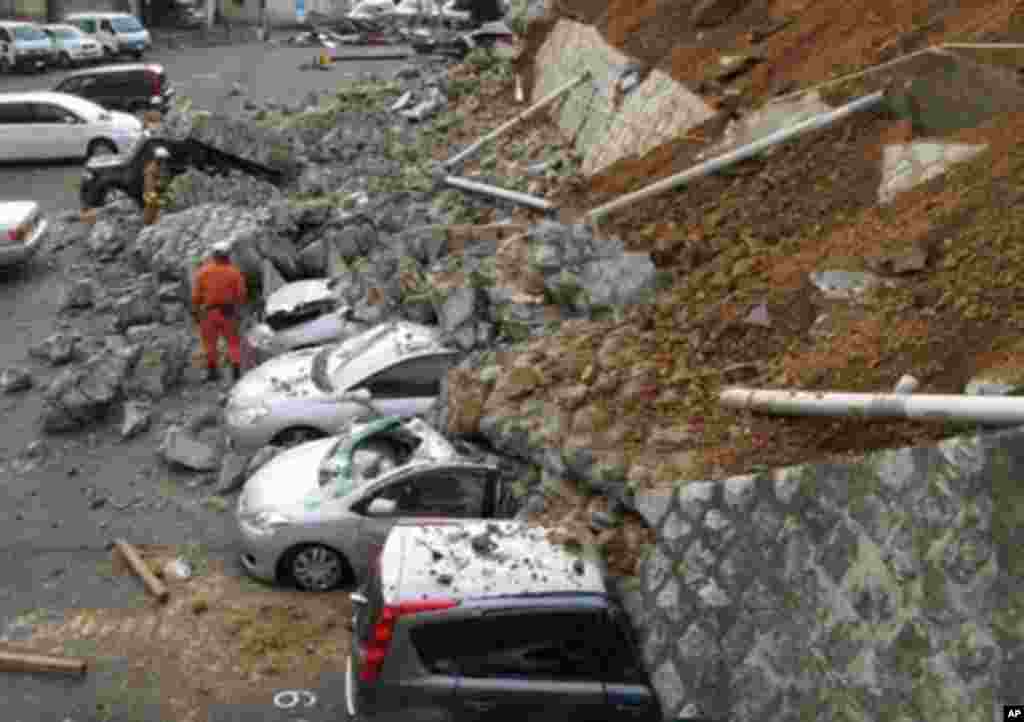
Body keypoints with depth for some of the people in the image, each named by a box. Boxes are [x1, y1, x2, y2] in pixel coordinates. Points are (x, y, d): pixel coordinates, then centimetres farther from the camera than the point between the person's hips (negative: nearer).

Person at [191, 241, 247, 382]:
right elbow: (241, 293, -3)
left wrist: (195, 311, 7)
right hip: (228, 311, 0)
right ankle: (236, 367, -3)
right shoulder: (234, 272, -4)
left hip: (209, 311, 0)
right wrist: (238, 309, 11)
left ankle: (212, 370, 13)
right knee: (233, 340, 10)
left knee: (210, 341, 12)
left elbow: (196, 293, -2)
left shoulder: (203, 271, -2)